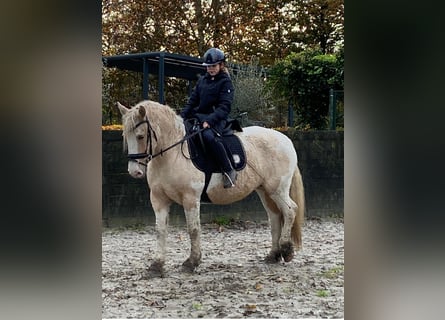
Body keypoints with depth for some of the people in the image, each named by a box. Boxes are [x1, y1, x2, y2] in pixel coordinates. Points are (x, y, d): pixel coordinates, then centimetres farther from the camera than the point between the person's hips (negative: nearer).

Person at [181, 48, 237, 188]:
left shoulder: (225, 82, -2)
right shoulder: (202, 80, 17)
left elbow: (224, 107, -13)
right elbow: (192, 100, 17)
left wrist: (209, 120, -26)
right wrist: (182, 116, 0)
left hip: (216, 120, -8)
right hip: (198, 116, 8)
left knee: (209, 136, -37)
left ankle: (228, 171, -29)